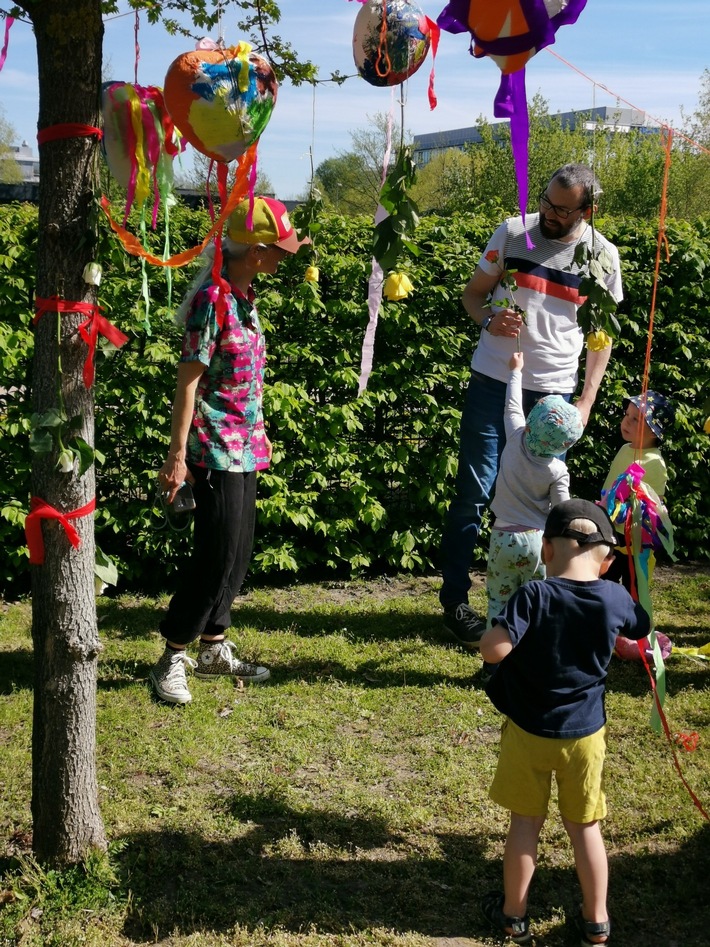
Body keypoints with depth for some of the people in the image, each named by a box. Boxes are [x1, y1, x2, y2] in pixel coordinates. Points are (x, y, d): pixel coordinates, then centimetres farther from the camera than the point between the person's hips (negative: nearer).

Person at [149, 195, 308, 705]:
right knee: (218, 552, -6)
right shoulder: (214, 298, -18)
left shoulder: (244, 295, 9)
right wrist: (177, 456, -18)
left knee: (238, 550, 13)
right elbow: (189, 380, -18)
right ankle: (172, 659, 6)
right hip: (216, 447, -9)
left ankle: (214, 649, 25)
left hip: (244, 445, 9)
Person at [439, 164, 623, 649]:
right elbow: (473, 293, 8)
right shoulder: (512, 233, -2)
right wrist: (489, 319, -15)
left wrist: (587, 399, -1)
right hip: (494, 383, -1)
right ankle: (455, 600, 11)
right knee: (475, 493, 0)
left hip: (554, 393, 1)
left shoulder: (603, 255, 0)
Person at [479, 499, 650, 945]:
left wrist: (505, 627, -10)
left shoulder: (534, 596, -21)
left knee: (525, 822, 14)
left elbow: (494, 649, -30)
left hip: (529, 732, -2)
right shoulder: (615, 598, -11)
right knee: (586, 826, 17)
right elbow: (642, 628, 11)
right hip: (586, 734, 2)